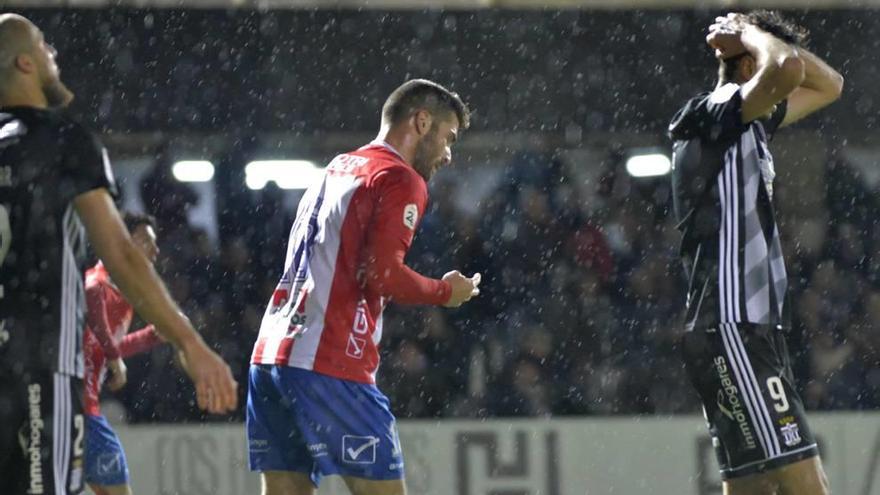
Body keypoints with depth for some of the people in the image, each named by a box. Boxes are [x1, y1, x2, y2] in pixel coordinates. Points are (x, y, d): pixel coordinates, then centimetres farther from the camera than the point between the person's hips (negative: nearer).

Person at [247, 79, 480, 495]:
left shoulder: (336, 169, 23)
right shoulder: (401, 180, -5)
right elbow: (381, 274, -14)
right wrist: (445, 292, 0)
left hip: (270, 354, 8)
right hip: (329, 367, -8)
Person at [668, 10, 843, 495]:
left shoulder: (749, 124, 19)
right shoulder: (715, 115, -9)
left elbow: (828, 86, 32)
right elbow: (788, 70, -28)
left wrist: (753, 34, 18)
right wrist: (750, 34, -6)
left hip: (752, 331, 10)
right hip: (730, 330, -10)